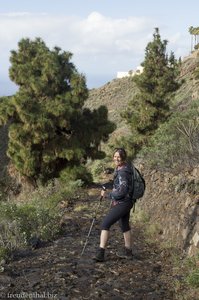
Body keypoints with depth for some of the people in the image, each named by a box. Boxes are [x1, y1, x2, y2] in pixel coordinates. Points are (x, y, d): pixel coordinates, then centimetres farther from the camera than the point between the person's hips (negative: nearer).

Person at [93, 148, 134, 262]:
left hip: (122, 203, -10)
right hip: (126, 202, 10)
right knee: (124, 225, 22)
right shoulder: (120, 168, 7)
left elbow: (122, 191, -27)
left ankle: (101, 253, -14)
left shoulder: (123, 172, -23)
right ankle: (128, 251, 38)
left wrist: (108, 195, -15)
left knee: (105, 224, -12)